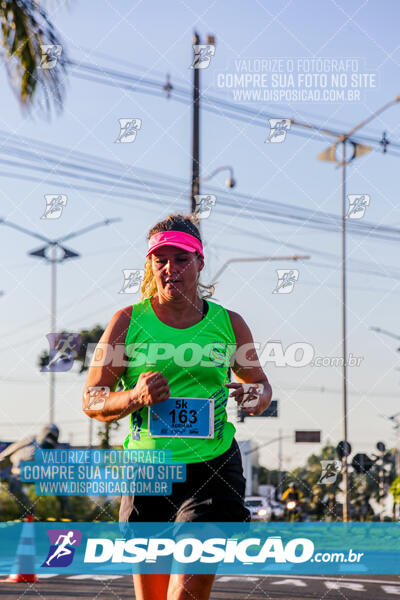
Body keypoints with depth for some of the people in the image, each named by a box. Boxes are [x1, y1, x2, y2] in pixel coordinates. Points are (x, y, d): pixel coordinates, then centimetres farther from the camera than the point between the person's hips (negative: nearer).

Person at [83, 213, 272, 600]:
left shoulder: (229, 324, 6)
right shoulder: (128, 321, 2)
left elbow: (260, 383, 21)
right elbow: (92, 401, 3)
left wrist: (255, 398, -3)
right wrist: (134, 398, -17)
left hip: (213, 466, 0)